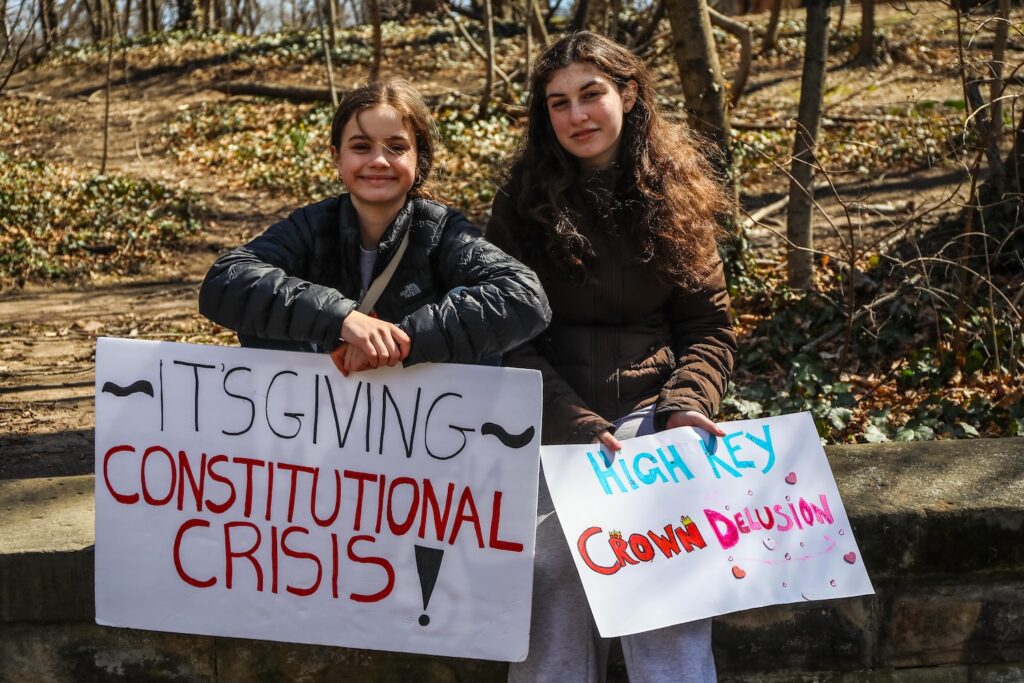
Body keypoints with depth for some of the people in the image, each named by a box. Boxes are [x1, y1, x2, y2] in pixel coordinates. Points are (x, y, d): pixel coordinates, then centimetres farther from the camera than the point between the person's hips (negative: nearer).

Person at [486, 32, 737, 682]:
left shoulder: (676, 194, 8)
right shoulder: (525, 200, 2)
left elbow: (709, 326, 10)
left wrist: (686, 406, -9)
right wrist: (579, 429, -14)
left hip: (651, 410, 1)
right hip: (554, 421, -1)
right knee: (557, 594, -11)